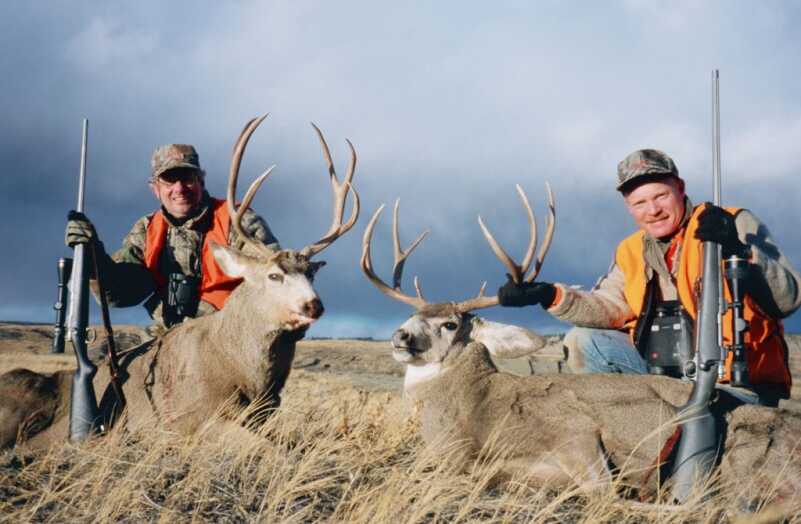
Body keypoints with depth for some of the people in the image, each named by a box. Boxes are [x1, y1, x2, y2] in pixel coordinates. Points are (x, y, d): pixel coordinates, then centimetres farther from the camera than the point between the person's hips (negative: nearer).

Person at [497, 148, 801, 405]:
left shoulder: (737, 226, -5)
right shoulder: (631, 252, 15)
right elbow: (608, 309, 6)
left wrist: (740, 251, -29)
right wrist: (551, 296, -8)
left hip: (740, 380, -6)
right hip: (662, 375, 6)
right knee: (582, 341, 2)